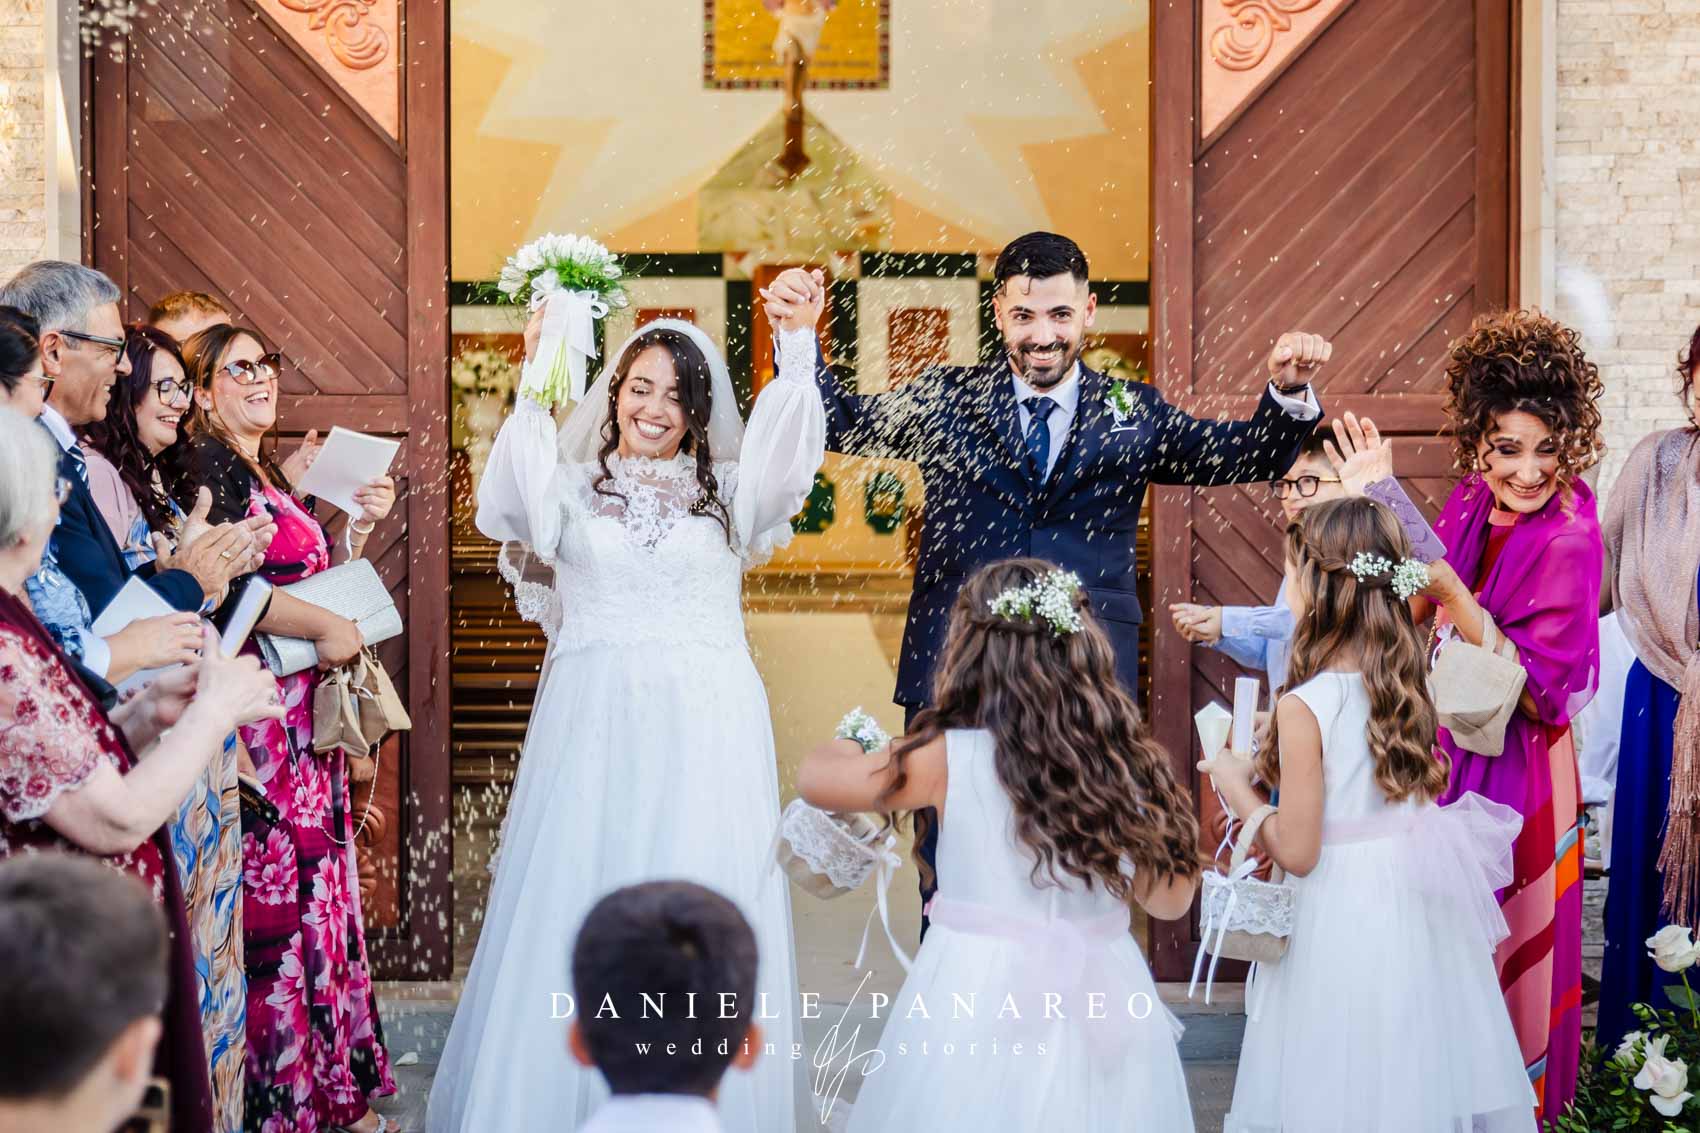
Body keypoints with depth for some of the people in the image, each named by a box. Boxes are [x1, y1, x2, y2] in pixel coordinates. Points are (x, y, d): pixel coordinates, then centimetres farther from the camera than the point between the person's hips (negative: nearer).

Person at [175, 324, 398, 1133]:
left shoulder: (277, 475, 19)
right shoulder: (204, 469, -8)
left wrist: (360, 525, 8)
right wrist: (326, 629, -14)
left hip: (308, 714, 9)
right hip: (258, 710, -9)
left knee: (319, 887, 10)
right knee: (275, 901, -6)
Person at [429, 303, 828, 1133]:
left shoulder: (728, 494, 13)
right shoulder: (572, 490, 10)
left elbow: (788, 448, -4)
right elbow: (508, 501, -10)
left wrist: (798, 348, -17)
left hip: (704, 731, 0)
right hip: (592, 729, 0)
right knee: (575, 908, -2)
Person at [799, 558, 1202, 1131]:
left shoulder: (949, 759, -11)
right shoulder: (1126, 760, -4)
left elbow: (814, 777, 4)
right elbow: (1170, 900, 6)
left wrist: (848, 747, 26)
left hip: (983, 996, -3)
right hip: (1103, 997, 3)